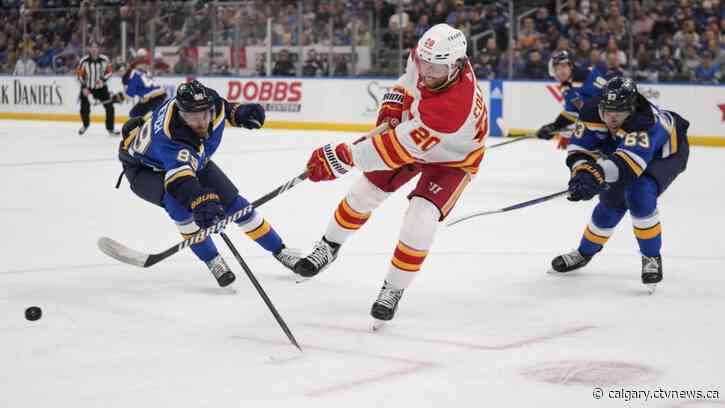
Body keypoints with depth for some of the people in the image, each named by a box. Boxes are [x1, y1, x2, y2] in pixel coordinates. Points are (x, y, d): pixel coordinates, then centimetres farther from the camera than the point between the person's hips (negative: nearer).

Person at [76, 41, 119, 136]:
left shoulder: (104, 59, -12)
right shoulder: (84, 61, -15)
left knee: (109, 106, -9)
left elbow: (109, 71, -1)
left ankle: (110, 129, 4)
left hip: (101, 87, 1)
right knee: (84, 107, -6)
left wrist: (103, 79, -18)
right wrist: (84, 87, -15)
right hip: (87, 87, -1)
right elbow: (79, 74, -8)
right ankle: (85, 124, 27)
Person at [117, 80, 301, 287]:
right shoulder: (170, 138, -46)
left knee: (232, 201, 0)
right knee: (178, 201, -35)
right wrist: (201, 200, -81)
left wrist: (239, 112, -16)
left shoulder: (209, 101, -26)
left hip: (192, 159, 6)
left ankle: (279, 250, 17)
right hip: (144, 168, -6)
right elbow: (180, 177, -63)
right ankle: (213, 261, -20)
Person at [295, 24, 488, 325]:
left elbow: (400, 148, -44)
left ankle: (394, 289, 0)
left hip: (452, 159, -6)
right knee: (363, 193, 10)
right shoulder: (423, 56, -26)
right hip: (414, 131, 7)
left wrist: (342, 156, -42)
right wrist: (392, 108, -14)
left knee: (419, 221, -22)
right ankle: (329, 247, 36)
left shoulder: (455, 106, -46)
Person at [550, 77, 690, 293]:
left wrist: (597, 175, -70)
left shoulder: (645, 121, -44)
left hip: (666, 153, -6)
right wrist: (581, 172, -43)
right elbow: (580, 148, -22)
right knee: (612, 202, 6)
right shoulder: (593, 112, -26)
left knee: (639, 194, -28)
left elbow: (629, 161, -56)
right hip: (624, 150, 6)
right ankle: (585, 252, 30)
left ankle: (652, 257, -10)